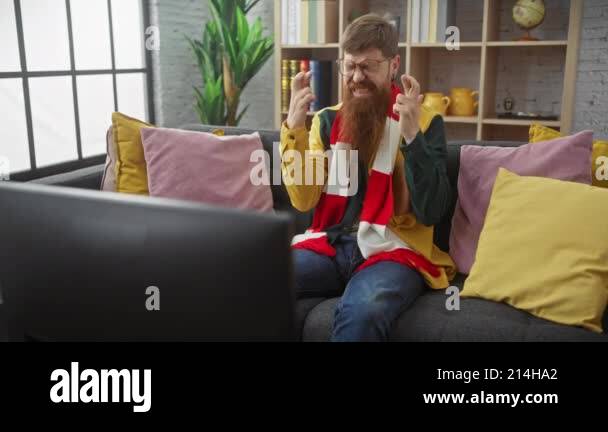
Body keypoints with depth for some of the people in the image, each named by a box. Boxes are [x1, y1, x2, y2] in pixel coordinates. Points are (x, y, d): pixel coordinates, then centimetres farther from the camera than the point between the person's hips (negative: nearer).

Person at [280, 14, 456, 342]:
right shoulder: (327, 120, 11)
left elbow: (431, 213, -9)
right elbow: (304, 200, 0)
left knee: (362, 312, -36)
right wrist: (294, 128, -11)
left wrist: (412, 136, -21)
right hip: (329, 244, 3)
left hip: (393, 249, -3)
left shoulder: (424, 121, 1)